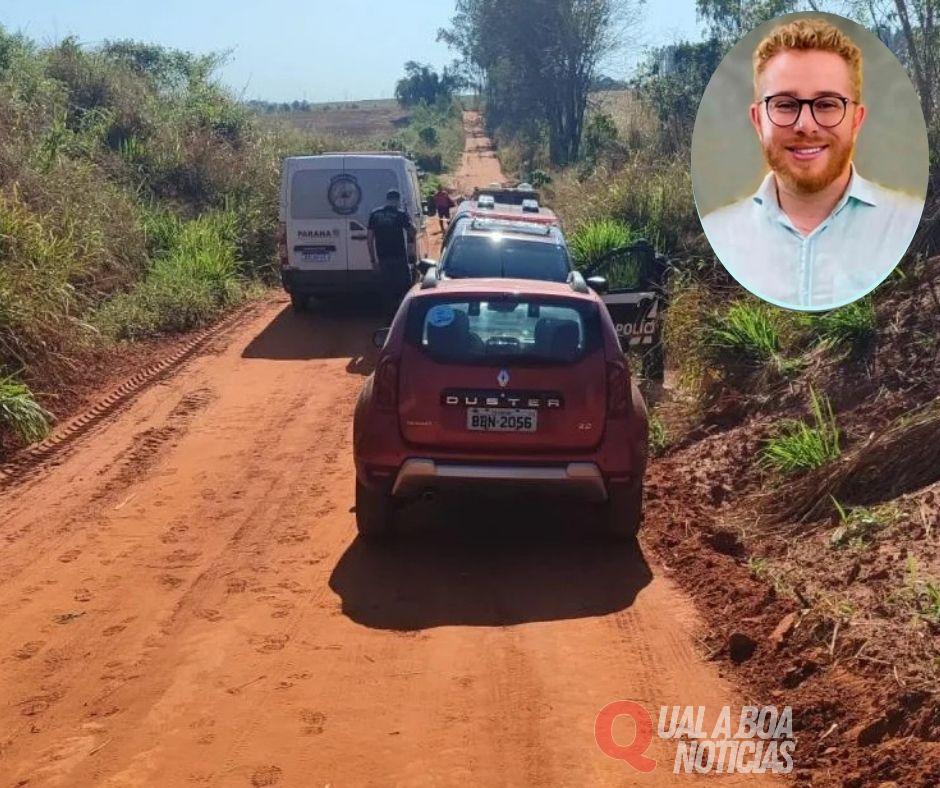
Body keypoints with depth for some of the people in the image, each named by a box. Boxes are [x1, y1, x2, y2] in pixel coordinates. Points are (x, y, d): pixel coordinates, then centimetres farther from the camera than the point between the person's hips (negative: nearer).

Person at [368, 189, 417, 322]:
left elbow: (369, 238, 6)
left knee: (387, 288, 11)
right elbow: (413, 232, -15)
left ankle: (390, 317, 13)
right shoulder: (401, 214, -7)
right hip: (399, 258, -4)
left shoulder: (375, 214, 6)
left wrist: (373, 259, 10)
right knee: (404, 287, 4)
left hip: (383, 258, 4)